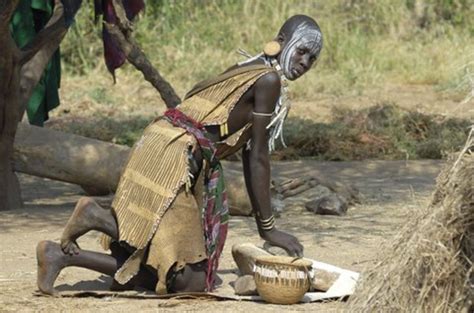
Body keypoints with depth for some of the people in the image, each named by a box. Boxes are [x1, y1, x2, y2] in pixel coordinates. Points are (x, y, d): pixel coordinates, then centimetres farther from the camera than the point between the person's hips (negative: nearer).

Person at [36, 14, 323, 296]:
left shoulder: (250, 73, 23)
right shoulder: (269, 80, -7)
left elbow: (250, 157, 24)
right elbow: (259, 158, -8)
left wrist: (264, 224, 23)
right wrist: (268, 228, -3)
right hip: (171, 154, -10)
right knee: (191, 280, -15)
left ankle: (62, 255, 2)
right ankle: (97, 216, -13)